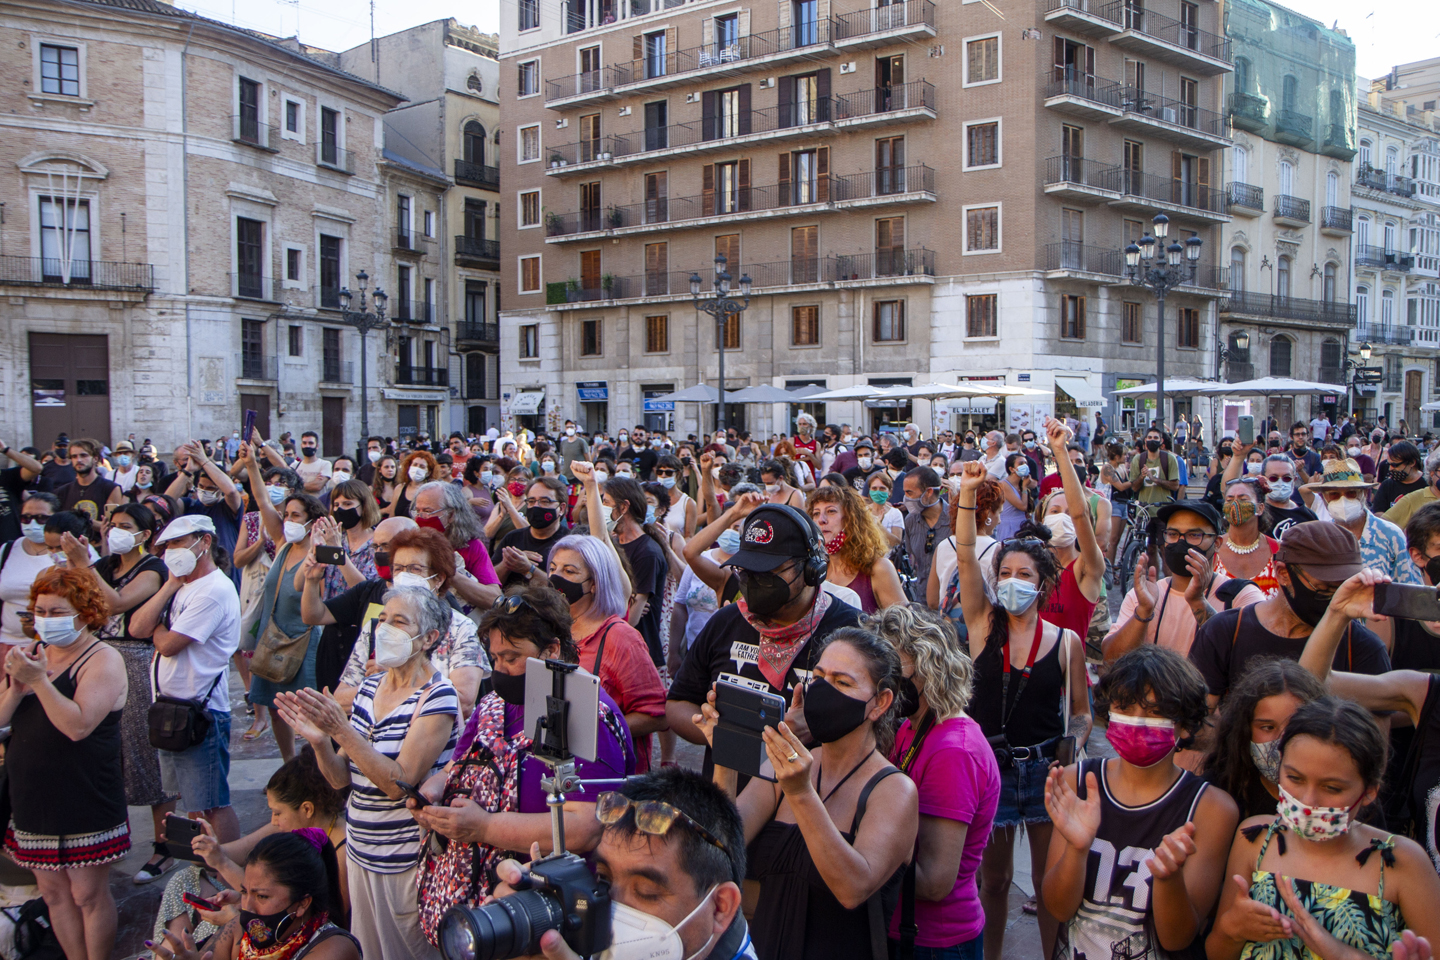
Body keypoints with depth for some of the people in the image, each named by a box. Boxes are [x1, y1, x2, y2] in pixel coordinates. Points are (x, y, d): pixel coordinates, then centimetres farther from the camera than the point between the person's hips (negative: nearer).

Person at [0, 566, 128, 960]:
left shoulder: (103, 659, -11)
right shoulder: (33, 653, 10)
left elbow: (78, 725, -23)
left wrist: (38, 680, -24)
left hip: (84, 804, -6)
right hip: (32, 799, 7)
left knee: (88, 895, 3)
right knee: (53, 893, 14)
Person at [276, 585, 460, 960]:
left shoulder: (437, 697, -17)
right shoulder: (370, 688, 4)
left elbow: (399, 783, -24)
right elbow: (341, 778, 5)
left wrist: (343, 731, -29)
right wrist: (320, 741, -15)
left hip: (408, 860, -7)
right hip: (360, 852, 7)